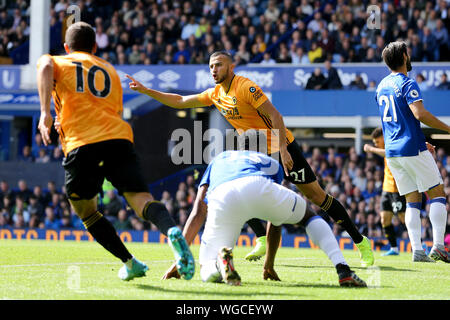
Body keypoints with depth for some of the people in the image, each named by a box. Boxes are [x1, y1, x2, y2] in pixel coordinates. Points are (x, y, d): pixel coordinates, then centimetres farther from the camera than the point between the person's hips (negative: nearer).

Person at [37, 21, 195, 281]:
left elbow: (46, 67, -5)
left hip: (81, 145, -2)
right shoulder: (110, 70, 32)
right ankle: (171, 230, -43)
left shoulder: (57, 62, 20)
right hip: (119, 138, 2)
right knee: (141, 198, -12)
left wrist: (45, 112, -10)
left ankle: (130, 263, 10)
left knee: (87, 212, 18)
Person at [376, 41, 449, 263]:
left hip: (392, 151, 7)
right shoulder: (407, 84, -10)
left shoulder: (382, 86, 16)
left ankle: (417, 249, -3)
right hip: (412, 148, -7)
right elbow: (420, 114, -24)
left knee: (412, 201, 8)